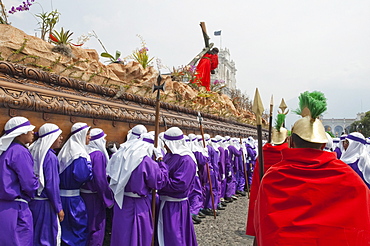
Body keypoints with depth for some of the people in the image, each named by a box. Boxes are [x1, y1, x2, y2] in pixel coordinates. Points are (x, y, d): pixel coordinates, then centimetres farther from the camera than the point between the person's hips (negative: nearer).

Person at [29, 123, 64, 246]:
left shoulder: (33, 153, 4)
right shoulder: (50, 157, -17)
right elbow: (52, 185, -18)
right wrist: (59, 208, -10)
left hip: (31, 202, 8)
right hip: (45, 203, -7)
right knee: (47, 236, 5)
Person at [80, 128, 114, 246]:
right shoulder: (98, 155, -19)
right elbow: (100, 179, -23)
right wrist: (109, 199, -13)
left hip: (84, 193, 8)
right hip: (94, 197, -8)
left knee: (86, 225, 20)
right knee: (96, 226, 5)